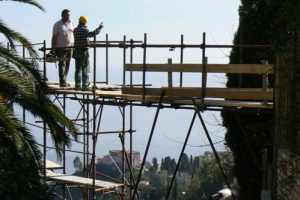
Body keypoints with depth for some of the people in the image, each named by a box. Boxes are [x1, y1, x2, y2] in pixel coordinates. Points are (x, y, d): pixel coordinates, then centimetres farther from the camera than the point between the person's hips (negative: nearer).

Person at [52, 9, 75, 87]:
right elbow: (54, 37, -2)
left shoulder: (71, 24, 12)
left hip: (70, 47, 4)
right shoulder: (57, 25, 0)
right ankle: (62, 82, -13)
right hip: (61, 48, -4)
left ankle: (64, 81, 13)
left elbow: (74, 35, 14)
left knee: (67, 65, 6)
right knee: (62, 64, -10)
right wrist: (53, 49, -7)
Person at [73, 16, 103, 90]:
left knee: (78, 69, 8)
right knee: (85, 70, -1)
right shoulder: (84, 30, -13)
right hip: (84, 51, -6)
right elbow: (92, 34, -31)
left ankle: (78, 85, 7)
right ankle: (85, 85, -1)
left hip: (77, 51, 6)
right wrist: (99, 28, -21)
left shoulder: (75, 30, 7)